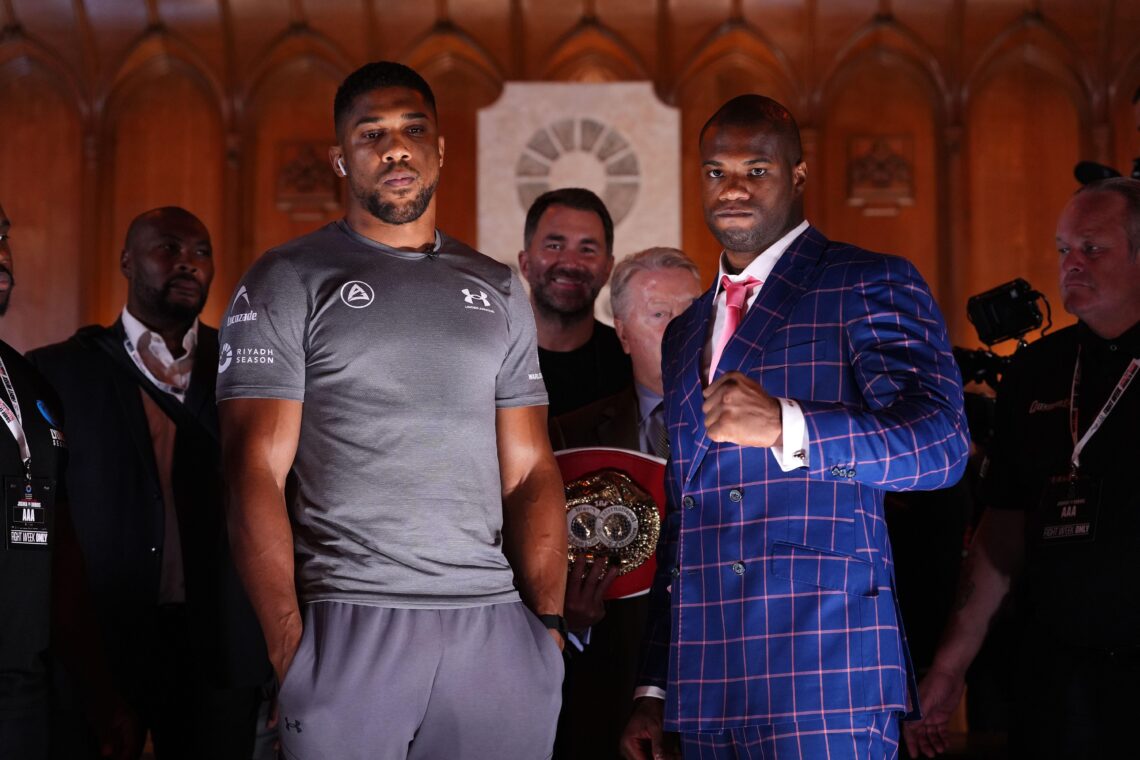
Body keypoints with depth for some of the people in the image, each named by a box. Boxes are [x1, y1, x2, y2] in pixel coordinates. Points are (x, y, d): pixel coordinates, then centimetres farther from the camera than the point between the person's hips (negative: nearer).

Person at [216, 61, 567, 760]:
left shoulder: (498, 291, 15)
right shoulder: (286, 282, 3)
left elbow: (530, 471, 12)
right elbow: (257, 474, -4)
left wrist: (548, 620, -1)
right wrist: (289, 643, -13)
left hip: (495, 626, 4)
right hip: (348, 623, -3)